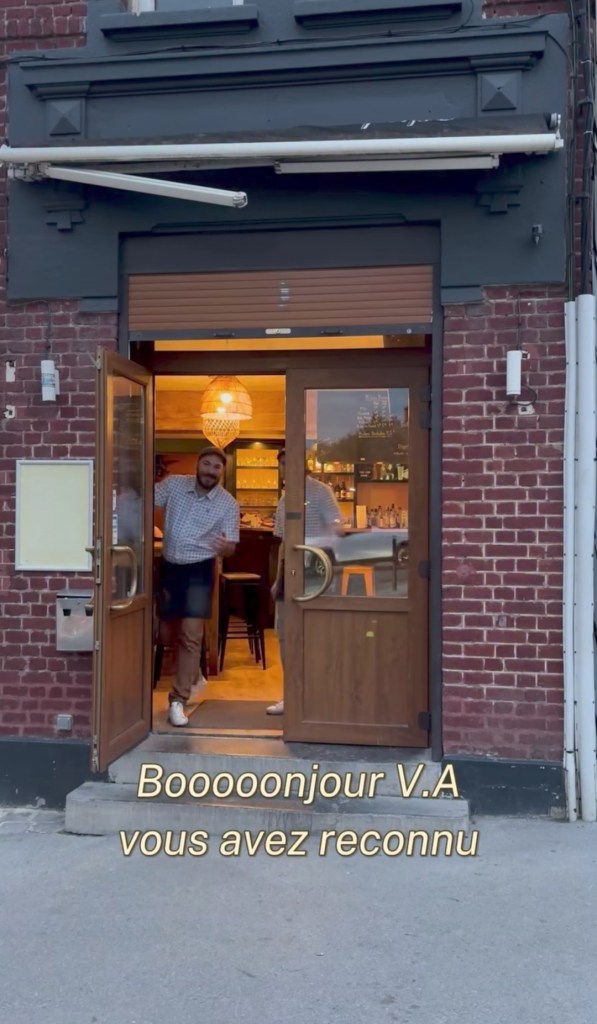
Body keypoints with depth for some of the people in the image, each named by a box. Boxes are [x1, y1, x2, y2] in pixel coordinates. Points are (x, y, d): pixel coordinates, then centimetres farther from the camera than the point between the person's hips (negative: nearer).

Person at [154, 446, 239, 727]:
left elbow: (230, 548, -11)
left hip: (199, 570, -3)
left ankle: (178, 700, -5)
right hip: (169, 566, 3)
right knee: (167, 633, 13)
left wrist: (225, 547, -34)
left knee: (191, 634, -11)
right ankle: (192, 671, 40)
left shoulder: (229, 504, -10)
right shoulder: (173, 485, -5)